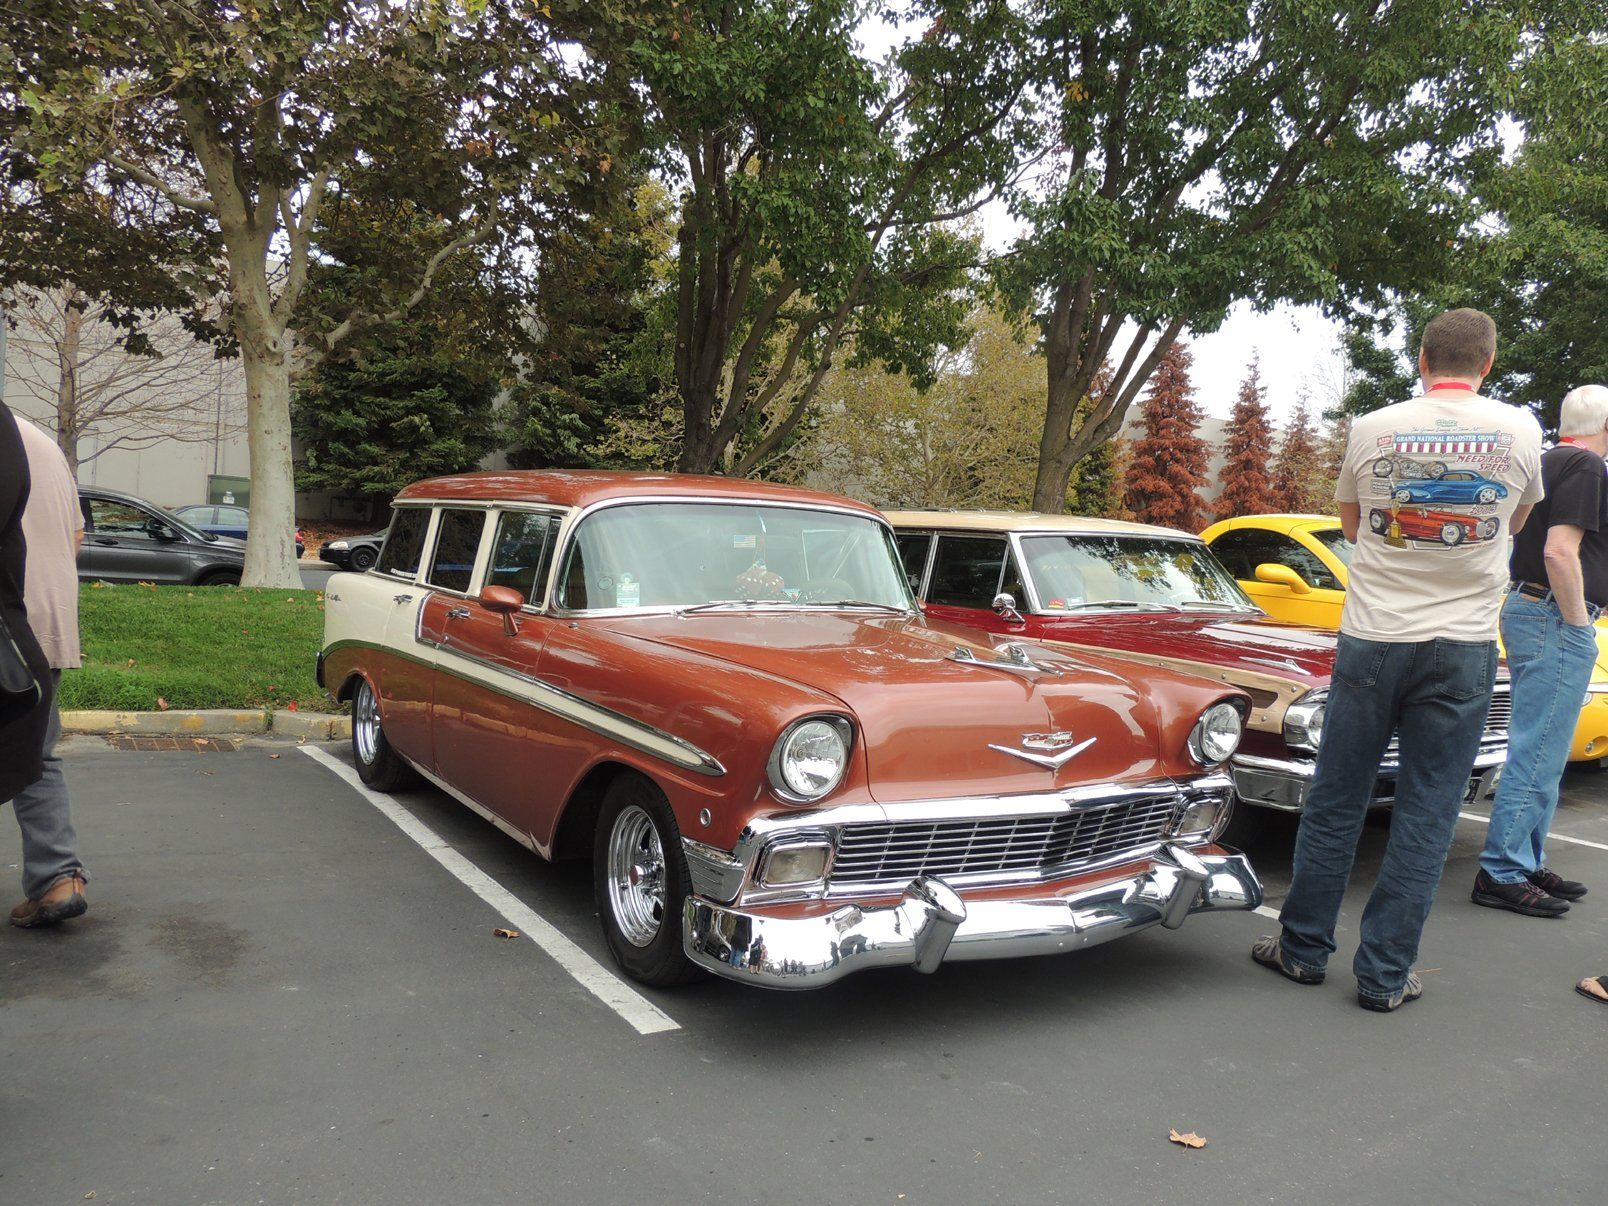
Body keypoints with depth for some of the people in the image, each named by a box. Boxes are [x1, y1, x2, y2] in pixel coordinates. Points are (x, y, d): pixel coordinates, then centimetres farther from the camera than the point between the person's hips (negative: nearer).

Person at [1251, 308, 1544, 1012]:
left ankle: (1303, 949, 22)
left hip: (1372, 641, 0)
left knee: (1334, 802, 11)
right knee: (1426, 816, 7)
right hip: (1462, 648, 0)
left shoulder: (1372, 430, -3)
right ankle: (1384, 975, 13)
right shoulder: (1519, 431, -2)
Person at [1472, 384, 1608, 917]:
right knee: (1538, 756, -7)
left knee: (1540, 753, 15)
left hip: (1525, 608, 10)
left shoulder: (1546, 463, 15)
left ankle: (1528, 863, 22)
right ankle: (1502, 874, -4)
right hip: (1554, 619, -10)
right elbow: (1560, 553, -22)